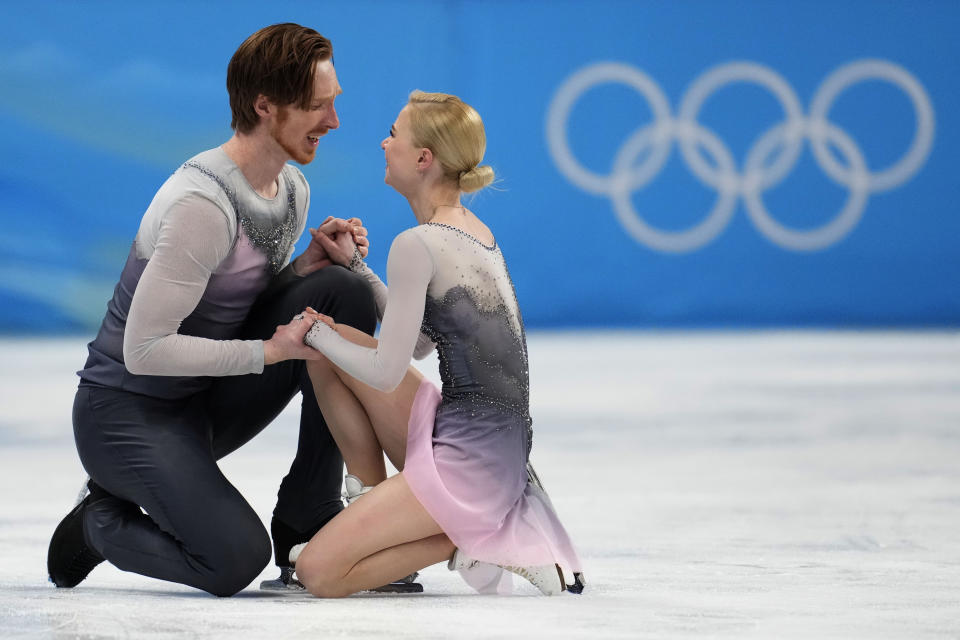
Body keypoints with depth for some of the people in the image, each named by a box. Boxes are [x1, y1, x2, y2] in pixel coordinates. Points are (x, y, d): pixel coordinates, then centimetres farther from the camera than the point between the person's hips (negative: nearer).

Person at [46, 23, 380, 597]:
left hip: (211, 399, 8)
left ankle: (308, 517, -5)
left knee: (343, 291, -12)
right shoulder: (201, 204, -25)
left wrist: (311, 264, -6)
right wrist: (269, 351, -24)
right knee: (236, 560, -26)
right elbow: (145, 349, -26)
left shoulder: (293, 189, 4)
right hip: (130, 413, -8)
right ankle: (100, 523, 7)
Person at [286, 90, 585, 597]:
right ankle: (371, 500, 13)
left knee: (317, 572, -11)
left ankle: (469, 540, -5)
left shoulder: (418, 245, -16)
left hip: (470, 457, -9)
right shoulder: (475, 231, 13)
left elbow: (386, 374, -14)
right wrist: (353, 264, 18)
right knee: (328, 351, 13)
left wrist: (316, 333, 2)